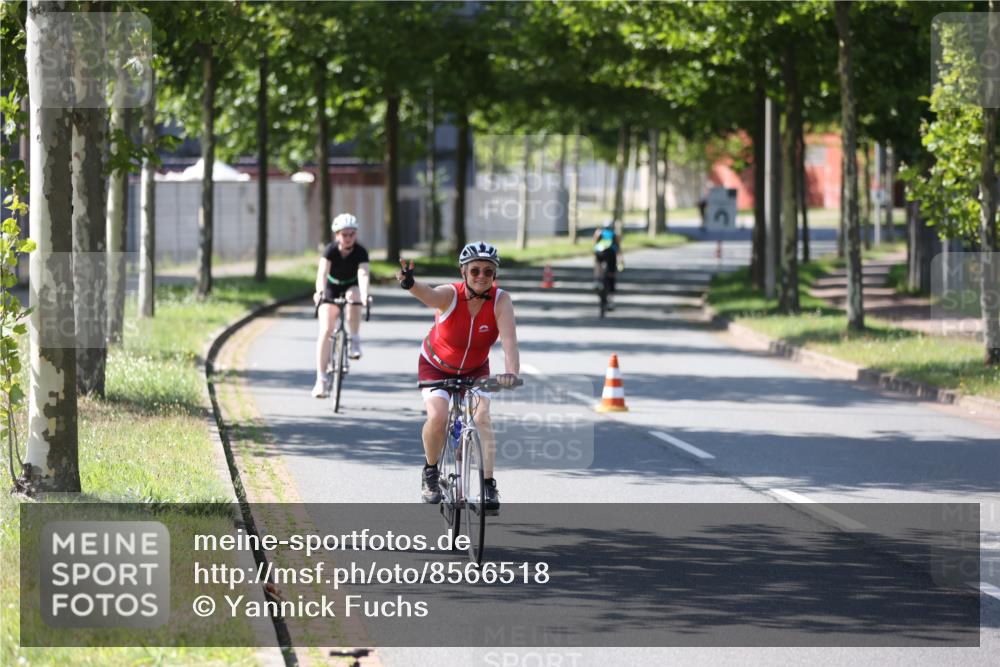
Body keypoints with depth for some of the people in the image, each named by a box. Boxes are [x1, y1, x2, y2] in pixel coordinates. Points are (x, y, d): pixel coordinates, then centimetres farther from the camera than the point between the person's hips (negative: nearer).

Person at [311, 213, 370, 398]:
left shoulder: (360, 252, -21)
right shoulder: (330, 250, -22)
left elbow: (363, 274, -37)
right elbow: (322, 272, -37)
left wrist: (364, 294, -56)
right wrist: (319, 292, -56)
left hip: (351, 286, 0)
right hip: (331, 289, 0)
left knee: (353, 295, -37)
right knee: (326, 331, -16)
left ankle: (355, 341, -21)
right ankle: (321, 379, -14)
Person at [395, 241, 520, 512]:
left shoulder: (500, 301, -25)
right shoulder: (450, 295, -30)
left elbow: (509, 339, -37)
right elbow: (429, 296, -53)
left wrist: (512, 372, -56)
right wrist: (410, 284, -77)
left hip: (475, 369, 2)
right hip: (436, 365, -2)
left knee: (482, 417, -21)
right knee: (437, 417, -23)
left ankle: (489, 485, -14)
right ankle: (430, 472, 3)